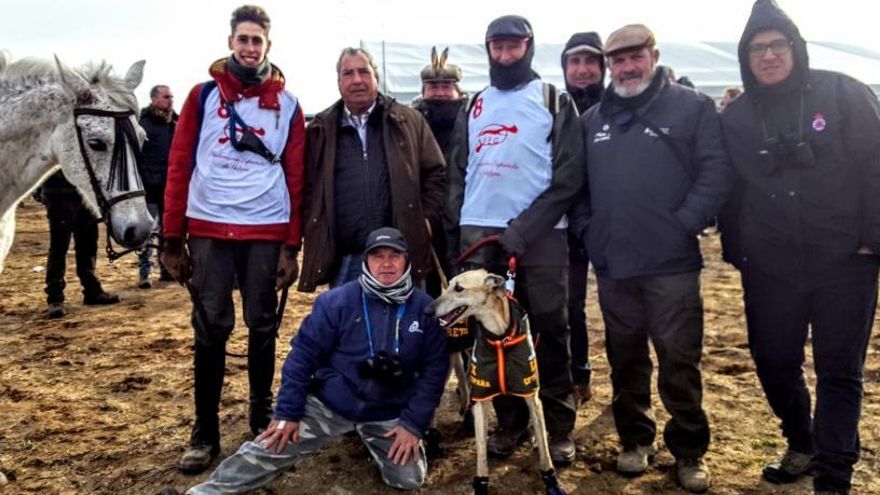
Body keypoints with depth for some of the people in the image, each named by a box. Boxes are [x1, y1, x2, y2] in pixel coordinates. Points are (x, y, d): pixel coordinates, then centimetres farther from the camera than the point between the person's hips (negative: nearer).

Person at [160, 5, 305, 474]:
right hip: (209, 231, 0)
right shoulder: (203, 95, 5)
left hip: (266, 233, 0)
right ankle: (204, 433, 15)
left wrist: (292, 246, -1)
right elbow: (179, 166, 3)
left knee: (262, 328, 9)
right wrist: (173, 238, -2)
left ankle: (263, 421, 25)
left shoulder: (287, 104, 6)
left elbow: (296, 177, 4)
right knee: (210, 331, 4)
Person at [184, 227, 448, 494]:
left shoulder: (425, 309, -7)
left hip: (389, 414, 2)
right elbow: (302, 356, -8)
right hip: (329, 403, -1)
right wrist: (287, 413, -10)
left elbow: (434, 370, -3)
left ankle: (375, 439, 22)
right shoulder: (336, 302, -12)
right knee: (267, 450, -12)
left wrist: (413, 424, -8)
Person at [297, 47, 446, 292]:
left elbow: (435, 173, 8)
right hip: (343, 258, 1)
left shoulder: (409, 121, 7)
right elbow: (306, 186, 10)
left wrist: (424, 221, 0)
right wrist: (314, 233, 1)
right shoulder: (321, 130, 10)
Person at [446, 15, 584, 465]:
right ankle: (510, 421, 21)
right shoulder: (474, 108, 16)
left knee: (549, 330, 0)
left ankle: (558, 426, 13)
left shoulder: (555, 103, 3)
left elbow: (568, 177, -6)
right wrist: (453, 234, 9)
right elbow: (458, 175, 18)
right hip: (480, 234, 4)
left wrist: (523, 230, -14)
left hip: (539, 235, -4)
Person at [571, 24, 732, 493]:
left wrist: (684, 225, -12)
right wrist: (586, 227, 6)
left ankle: (689, 452, 19)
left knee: (680, 361, 2)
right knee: (625, 360, 13)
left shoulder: (693, 107, 0)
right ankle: (635, 439, 30)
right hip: (612, 264, 4)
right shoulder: (592, 119, 14)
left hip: (672, 264, -4)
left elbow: (716, 172, -6)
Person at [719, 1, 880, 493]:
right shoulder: (736, 117, 6)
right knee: (774, 364, 12)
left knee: (839, 372, 4)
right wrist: (738, 253, 7)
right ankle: (803, 446, 36)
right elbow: (730, 189, 10)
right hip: (769, 269, 3)